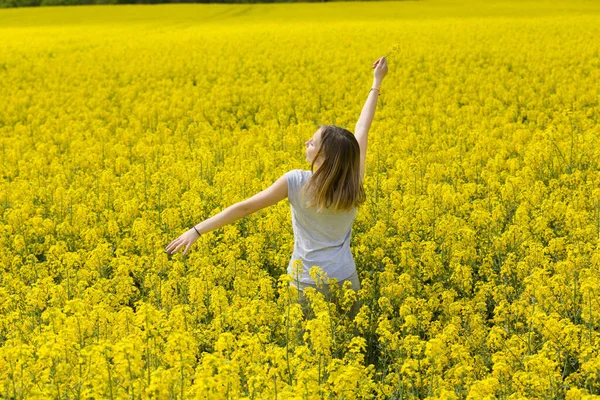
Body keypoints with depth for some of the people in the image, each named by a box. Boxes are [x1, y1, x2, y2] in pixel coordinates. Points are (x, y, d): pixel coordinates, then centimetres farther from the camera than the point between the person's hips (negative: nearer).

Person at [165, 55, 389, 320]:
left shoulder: (296, 182, -16)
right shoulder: (352, 184, -6)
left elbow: (245, 208, -18)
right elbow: (362, 128, 6)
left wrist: (196, 230, -17)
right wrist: (376, 83, 18)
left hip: (308, 283, -3)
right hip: (346, 281, 3)